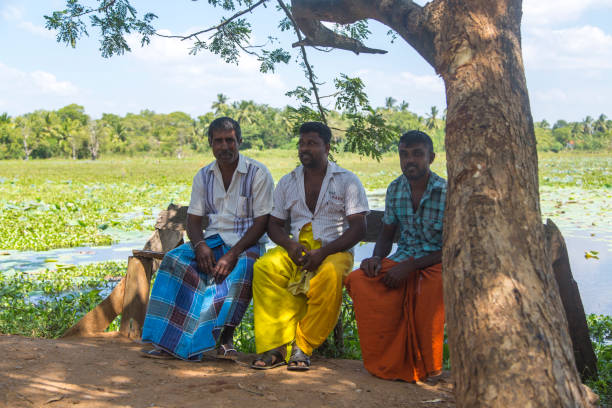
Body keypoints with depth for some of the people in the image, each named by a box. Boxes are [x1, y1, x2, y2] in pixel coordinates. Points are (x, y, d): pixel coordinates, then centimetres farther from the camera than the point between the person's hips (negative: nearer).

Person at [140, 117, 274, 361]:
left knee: (242, 269, -38)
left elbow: (261, 223, -10)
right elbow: (193, 220, 8)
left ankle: (224, 338, -25)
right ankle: (168, 340, -27)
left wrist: (232, 254, -22)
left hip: (247, 244, -4)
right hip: (213, 240, 4)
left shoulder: (258, 174, -4)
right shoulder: (203, 176, 10)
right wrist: (200, 245, -15)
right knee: (175, 259, -23)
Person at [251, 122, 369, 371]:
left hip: (333, 251, -3)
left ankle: (303, 347, -28)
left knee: (330, 275, -39)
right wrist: (290, 245, -8)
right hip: (295, 250, 3)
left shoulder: (347, 181, 4)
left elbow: (358, 228, -4)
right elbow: (274, 225, 16)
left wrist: (322, 252, -17)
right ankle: (275, 346, -30)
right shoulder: (287, 182, 16)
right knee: (264, 268, -29)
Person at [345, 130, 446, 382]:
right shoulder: (395, 189, 6)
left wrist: (410, 267, -23)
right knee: (358, 280, -23)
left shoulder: (448, 193, -10)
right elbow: (386, 235, 15)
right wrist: (376, 258, -8)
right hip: (403, 261, 5)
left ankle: (428, 367, -17)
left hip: (436, 264, -5)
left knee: (431, 287, -40)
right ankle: (387, 364, -14)